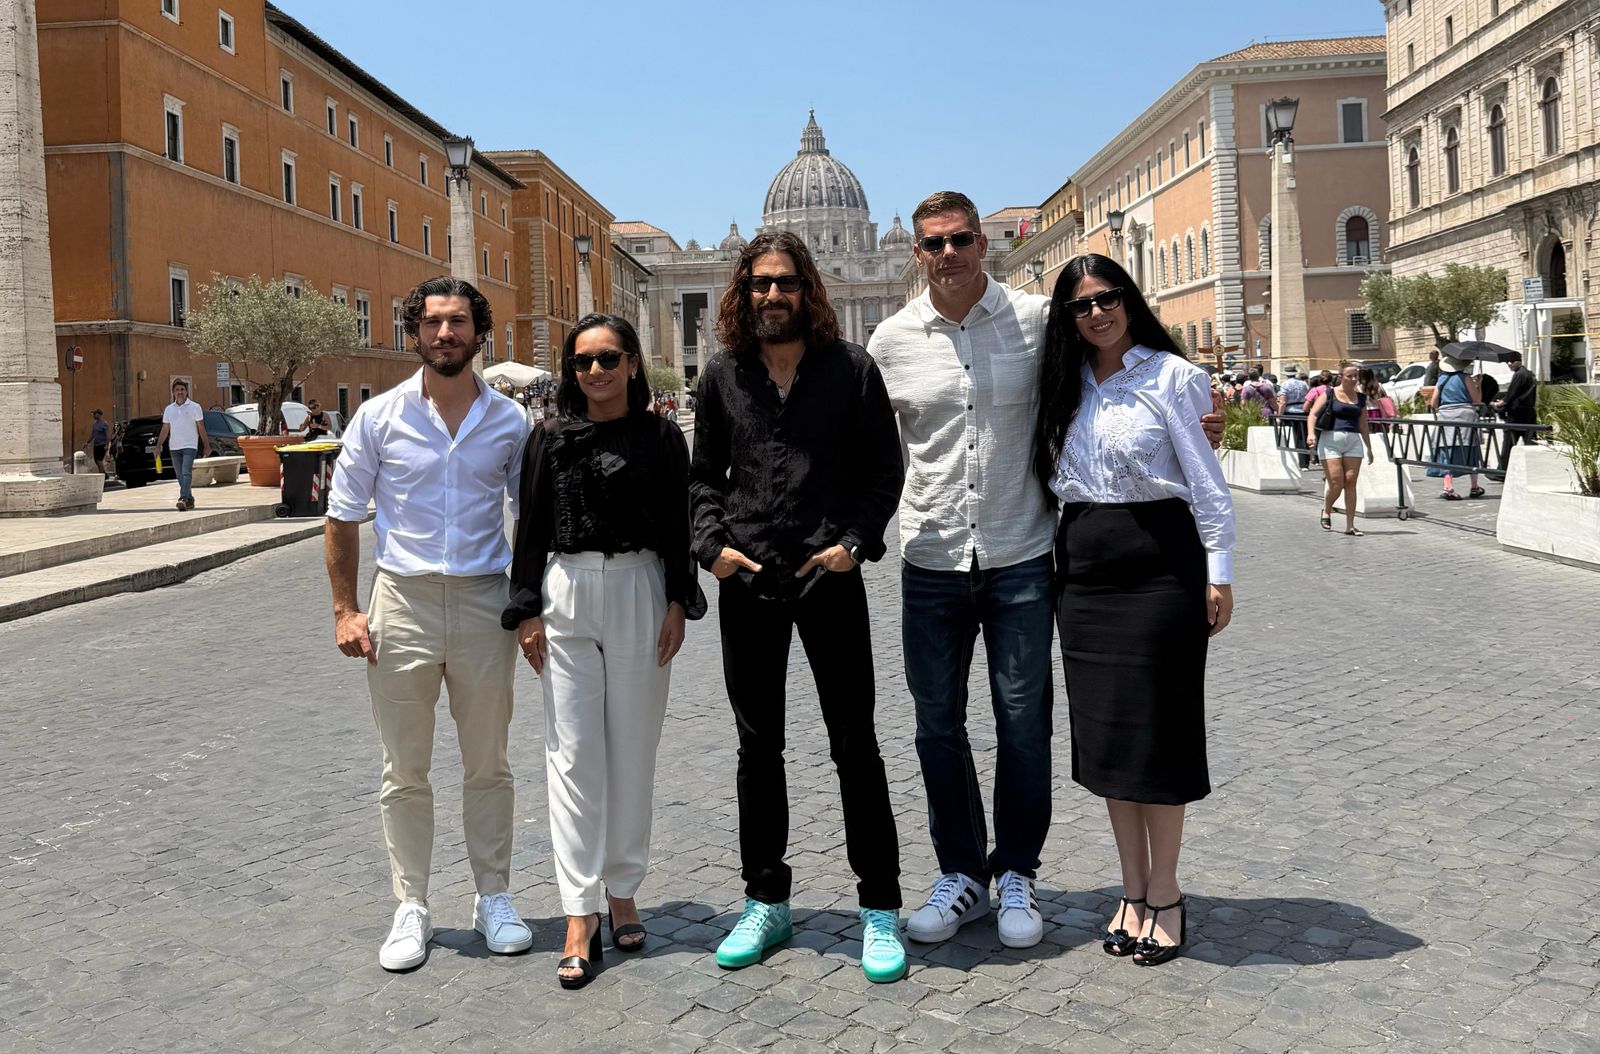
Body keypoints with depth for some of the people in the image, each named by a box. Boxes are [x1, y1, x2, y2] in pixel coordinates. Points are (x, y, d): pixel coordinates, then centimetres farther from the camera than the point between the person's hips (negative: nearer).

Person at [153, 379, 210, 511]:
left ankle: (183, 499, -26)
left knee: (186, 473, -17)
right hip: (174, 447, 5)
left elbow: (201, 428, 1)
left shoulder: (194, 407, -1)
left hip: (189, 446, -5)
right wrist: (158, 446, 7)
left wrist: (207, 446, -1)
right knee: (180, 476, 9)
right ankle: (189, 499, 19)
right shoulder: (169, 409, 10)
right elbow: (165, 429, 13)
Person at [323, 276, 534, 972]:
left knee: (488, 766, 11)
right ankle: (411, 908, 21)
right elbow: (343, 515, 4)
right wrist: (345, 610, -1)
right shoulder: (379, 417, -1)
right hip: (402, 601, 0)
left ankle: (493, 896, 26)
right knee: (404, 772, 8)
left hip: (484, 602, 1)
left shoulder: (510, 421, 2)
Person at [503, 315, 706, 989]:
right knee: (572, 752, -2)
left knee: (633, 749, 6)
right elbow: (531, 529, 6)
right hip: (564, 595, 1)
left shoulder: (661, 438, 3)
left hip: (639, 594, 0)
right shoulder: (551, 440, 6)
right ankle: (580, 917, 1)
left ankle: (621, 891, 21)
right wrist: (527, 611, 0)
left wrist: (677, 604, -3)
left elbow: (677, 527, 4)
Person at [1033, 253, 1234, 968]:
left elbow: (1206, 481, -5)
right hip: (1083, 567, 5)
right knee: (1103, 733, 8)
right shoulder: (1065, 386, 12)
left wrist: (1219, 572, -9)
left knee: (1155, 731, -1)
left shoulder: (1170, 376, -3)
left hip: (1158, 562, -5)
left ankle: (1165, 896, 13)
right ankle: (1133, 892, 20)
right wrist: (1056, 567, 8)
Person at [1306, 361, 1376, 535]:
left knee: (1351, 483, -4)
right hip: (1331, 440, -4)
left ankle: (1350, 525, 0)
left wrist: (1369, 448, 18)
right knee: (1336, 483, -8)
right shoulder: (1329, 394, 2)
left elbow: (1363, 425, 20)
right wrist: (1311, 433, -23)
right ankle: (1326, 511, 22)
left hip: (1353, 442, 4)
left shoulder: (1360, 398, 14)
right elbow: (1313, 414, -6)